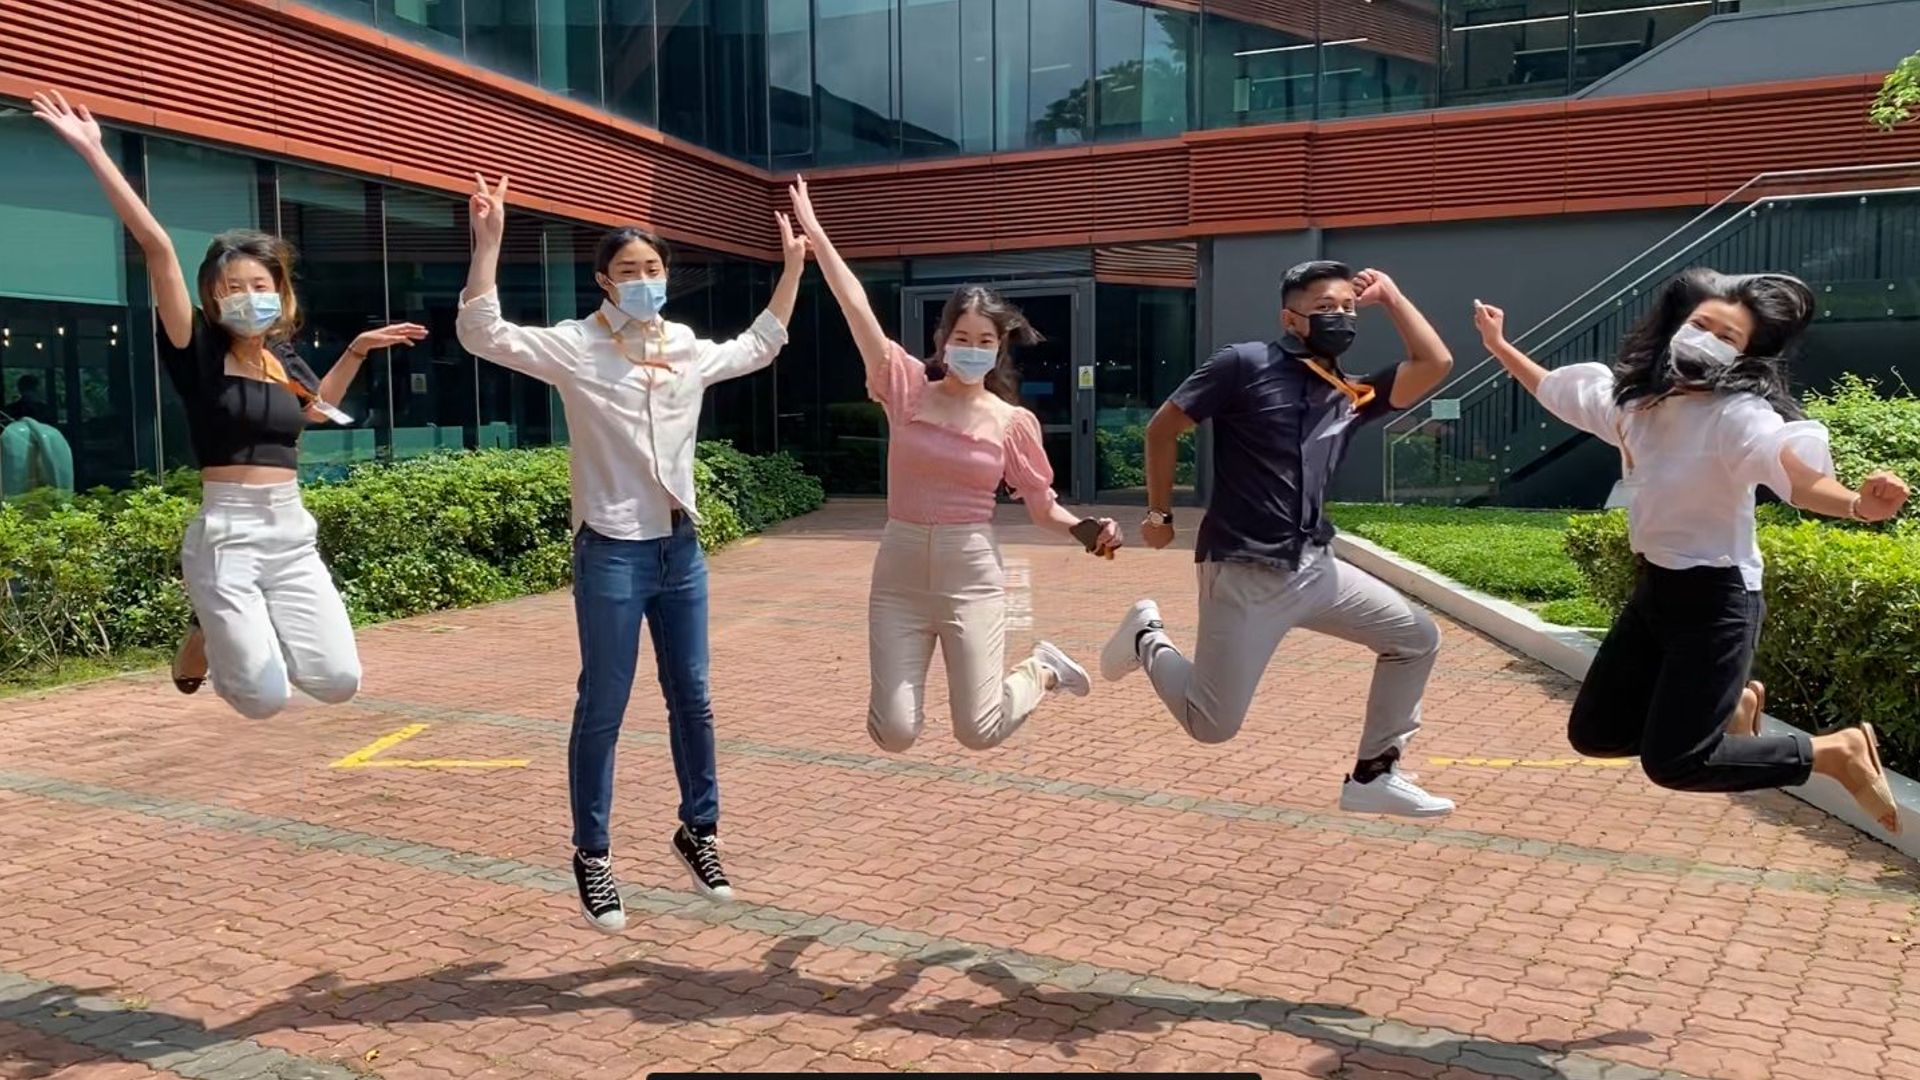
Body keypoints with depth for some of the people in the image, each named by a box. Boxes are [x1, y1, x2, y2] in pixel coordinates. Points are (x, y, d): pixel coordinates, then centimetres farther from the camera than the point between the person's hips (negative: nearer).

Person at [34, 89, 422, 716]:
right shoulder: (199, 352, -6)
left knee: (339, 682, -7)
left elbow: (316, 408, 32)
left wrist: (358, 349, 21)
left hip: (292, 534, 5)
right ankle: (210, 636, 24)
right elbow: (156, 246, -15)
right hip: (225, 536, -4)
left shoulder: (287, 362, 8)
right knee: (264, 699, -10)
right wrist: (94, 153, -19)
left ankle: (243, 631, 23)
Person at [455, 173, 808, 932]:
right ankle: (592, 856, 16)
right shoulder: (576, 347, -6)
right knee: (602, 708, 2)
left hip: (681, 549, 5)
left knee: (692, 698, 12)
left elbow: (759, 346, 26)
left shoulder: (690, 350, 8)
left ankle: (698, 831, 29)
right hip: (612, 553, -5)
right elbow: (482, 334, -17)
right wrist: (488, 240, -25)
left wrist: (793, 267, 23)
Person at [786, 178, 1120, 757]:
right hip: (899, 576, 1)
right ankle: (902, 679, 32)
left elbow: (1043, 508, 4)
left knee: (978, 732, -7)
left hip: (972, 577, -1)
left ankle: (1042, 671, 26)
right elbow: (857, 307, -6)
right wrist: (815, 234, -10)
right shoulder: (907, 388, -2)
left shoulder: (1013, 422, -1)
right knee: (894, 733, -6)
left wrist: (1087, 530, -16)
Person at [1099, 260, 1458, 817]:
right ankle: (1149, 640, 24)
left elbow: (1435, 364, 5)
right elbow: (1161, 429, -3)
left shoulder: (1352, 396, 10)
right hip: (1242, 576, -7)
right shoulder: (1245, 365, -7)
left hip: (1315, 570, 7)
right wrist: (1160, 515, 2)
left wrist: (1389, 296, 9)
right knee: (1212, 725, -5)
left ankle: (1372, 777, 18)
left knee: (1417, 638, 7)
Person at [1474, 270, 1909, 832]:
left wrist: (1857, 505, -60)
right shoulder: (1633, 397, 1)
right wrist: (1499, 346, 27)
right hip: (1653, 589, 8)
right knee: (1591, 733, 14)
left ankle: (1836, 751, 8)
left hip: (1714, 601, -8)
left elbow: (1796, 473, -40)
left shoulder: (1738, 415, -21)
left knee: (1671, 762, -9)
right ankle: (1729, 704, 34)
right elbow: (1557, 388, 21)